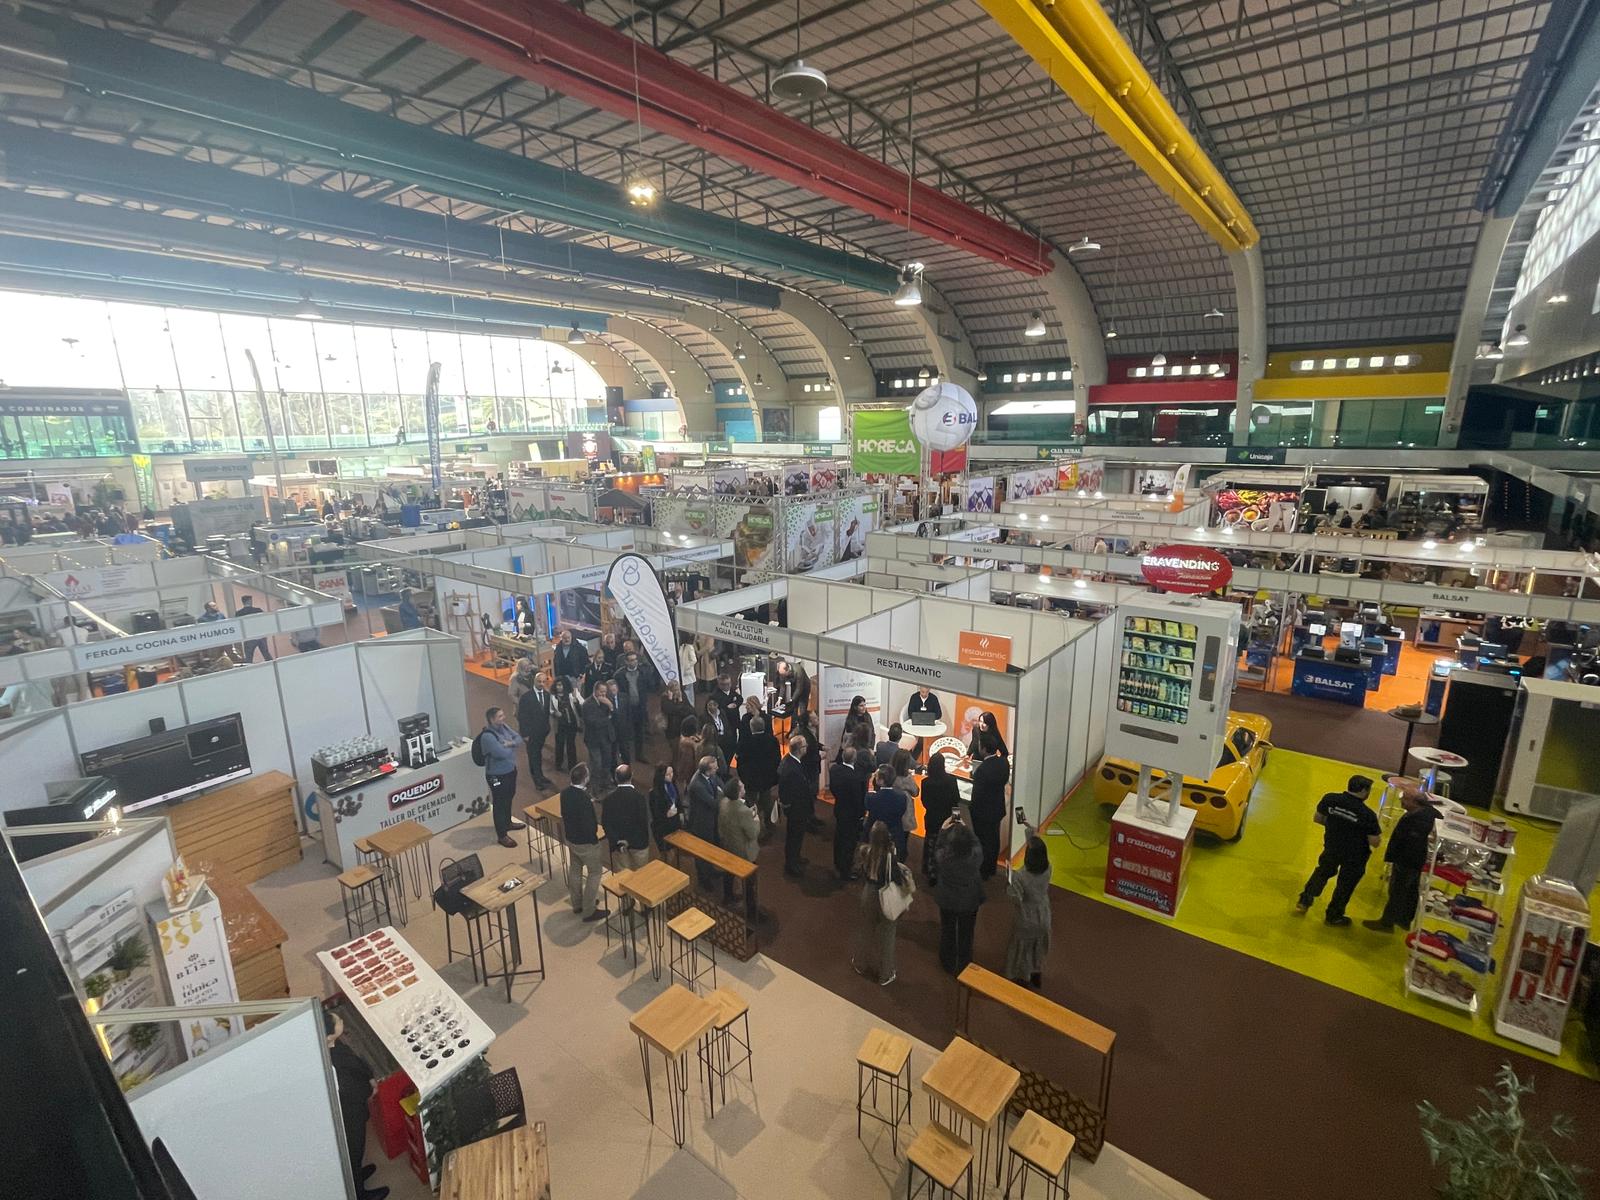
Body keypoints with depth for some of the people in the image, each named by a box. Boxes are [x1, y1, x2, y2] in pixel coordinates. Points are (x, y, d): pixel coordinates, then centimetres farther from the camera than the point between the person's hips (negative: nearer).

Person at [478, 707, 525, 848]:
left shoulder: (504, 727, -2)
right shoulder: (487, 736, -28)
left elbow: (519, 739, 1)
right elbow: (503, 753, -33)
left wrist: (510, 743, -20)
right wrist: (511, 746, -12)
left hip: (511, 769, 9)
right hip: (497, 775, -9)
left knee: (509, 797, 26)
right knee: (500, 803, 5)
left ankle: (508, 822, 47)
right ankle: (502, 835, 17)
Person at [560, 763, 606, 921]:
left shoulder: (565, 792, -8)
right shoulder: (584, 798, -34)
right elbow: (590, 824, -28)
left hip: (570, 838, 8)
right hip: (585, 842, -8)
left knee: (575, 869, 24)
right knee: (595, 873, 10)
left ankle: (577, 904, 42)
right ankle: (589, 911, 19)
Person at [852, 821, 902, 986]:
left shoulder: (863, 851, -18)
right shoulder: (890, 858, -31)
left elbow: (859, 871, -2)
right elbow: (897, 880, -21)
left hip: (868, 895, 4)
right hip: (886, 900, -4)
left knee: (867, 931, 27)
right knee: (885, 936, 18)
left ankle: (861, 964, 47)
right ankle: (885, 974, 36)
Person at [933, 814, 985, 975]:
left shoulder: (944, 857, -32)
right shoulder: (976, 856, -31)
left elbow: (939, 848, -8)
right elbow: (976, 843, -8)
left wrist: (943, 829, -4)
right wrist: (965, 829, 0)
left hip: (947, 901, 0)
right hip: (969, 901, 0)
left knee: (947, 932, 24)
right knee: (966, 934, 23)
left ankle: (948, 964, 44)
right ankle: (963, 966, 42)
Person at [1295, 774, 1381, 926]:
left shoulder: (1330, 799, -16)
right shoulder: (1368, 815, -24)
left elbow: (1317, 819, -2)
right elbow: (1374, 843, -17)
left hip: (1331, 848, 3)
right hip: (1354, 856, -3)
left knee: (1322, 872, 28)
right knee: (1345, 885, 18)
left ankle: (1304, 902, 32)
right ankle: (1333, 916, 33)